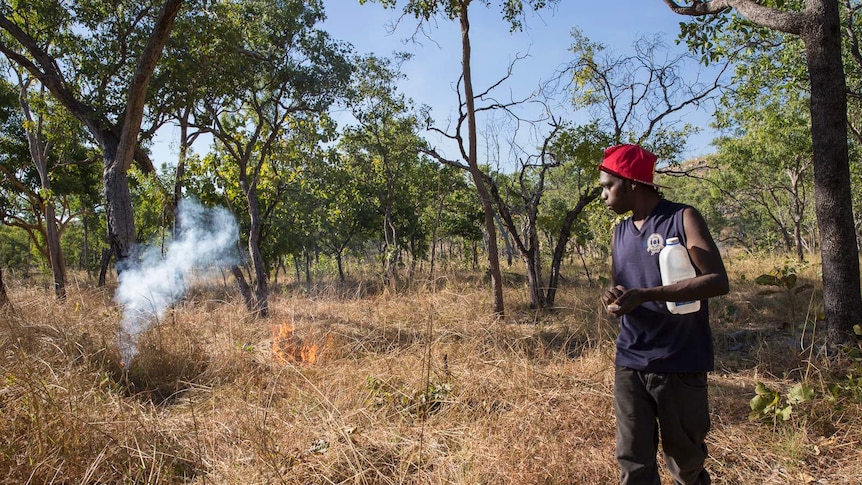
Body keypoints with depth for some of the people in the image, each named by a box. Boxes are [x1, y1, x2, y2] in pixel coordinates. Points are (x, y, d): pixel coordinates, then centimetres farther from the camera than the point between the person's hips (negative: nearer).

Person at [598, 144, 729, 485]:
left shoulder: (682, 218, -6)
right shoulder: (620, 233, 12)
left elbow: (718, 281, -15)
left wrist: (645, 295, -25)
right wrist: (613, 297, -6)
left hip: (679, 365, -4)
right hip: (629, 365, 4)